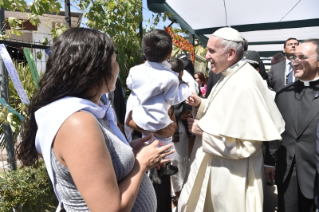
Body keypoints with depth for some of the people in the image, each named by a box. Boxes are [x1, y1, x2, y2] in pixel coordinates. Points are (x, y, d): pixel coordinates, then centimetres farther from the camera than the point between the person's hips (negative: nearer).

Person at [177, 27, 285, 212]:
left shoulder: (244, 85, -27)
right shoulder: (232, 75, 5)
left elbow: (245, 145, -29)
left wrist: (203, 129, -20)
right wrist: (202, 103, 0)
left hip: (232, 176, -9)